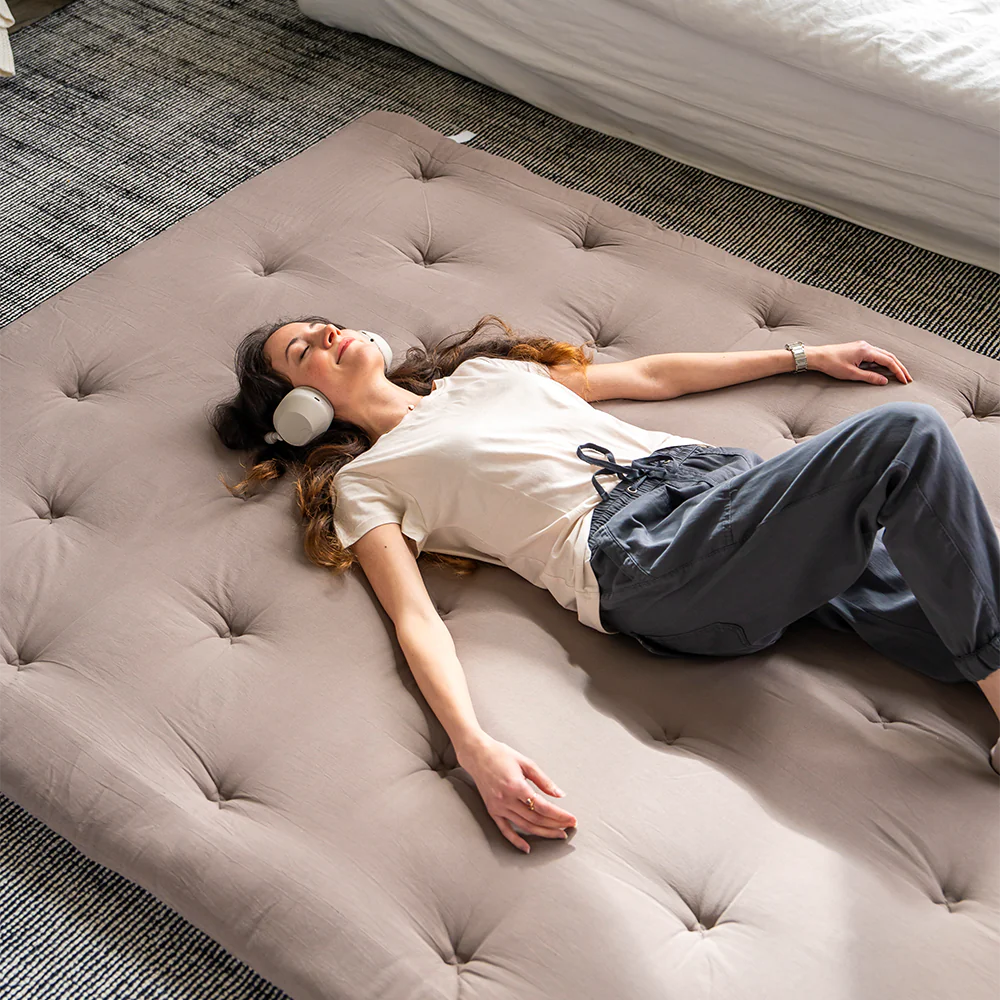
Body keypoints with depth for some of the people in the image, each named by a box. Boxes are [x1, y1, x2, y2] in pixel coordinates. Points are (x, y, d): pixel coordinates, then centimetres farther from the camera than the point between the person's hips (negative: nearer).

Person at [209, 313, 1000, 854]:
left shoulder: (483, 369, 31)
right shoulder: (363, 482, 13)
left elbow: (645, 375, 35)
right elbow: (417, 620, -3)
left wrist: (805, 357, 35)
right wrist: (476, 751, -23)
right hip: (642, 553, -6)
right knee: (907, 434, -23)